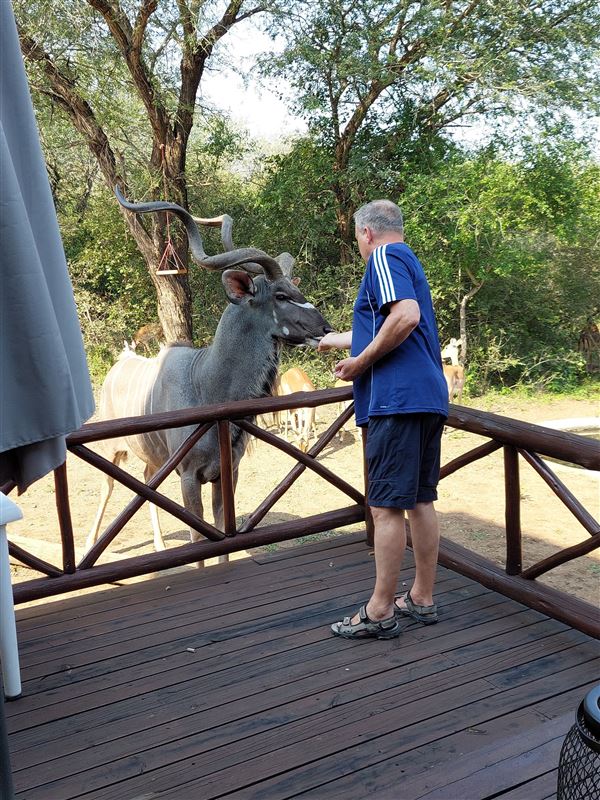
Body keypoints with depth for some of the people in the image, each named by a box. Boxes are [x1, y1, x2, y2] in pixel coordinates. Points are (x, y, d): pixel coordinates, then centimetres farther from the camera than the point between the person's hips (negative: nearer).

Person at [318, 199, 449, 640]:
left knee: (386, 506, -5)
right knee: (420, 501, 13)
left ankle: (380, 611, 1)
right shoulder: (409, 261, 26)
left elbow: (406, 315, -23)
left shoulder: (385, 257, -4)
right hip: (428, 397, 10)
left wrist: (360, 363, -13)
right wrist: (332, 340, 50)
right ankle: (422, 599, 21)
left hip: (398, 399, -10)